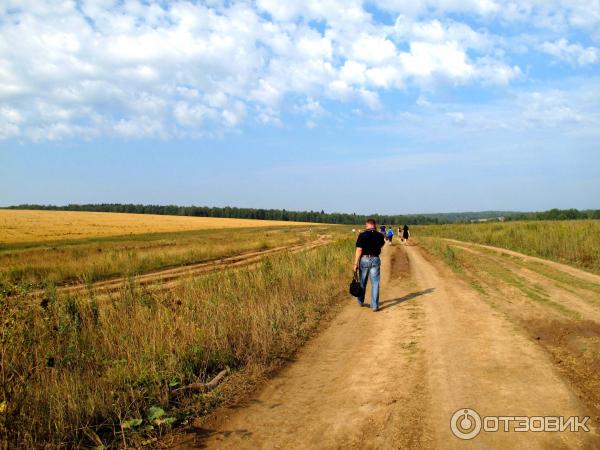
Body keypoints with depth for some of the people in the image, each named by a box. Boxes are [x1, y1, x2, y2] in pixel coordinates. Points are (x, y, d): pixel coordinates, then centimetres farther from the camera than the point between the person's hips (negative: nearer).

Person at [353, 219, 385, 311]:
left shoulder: (362, 235, -8)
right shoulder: (380, 236, 1)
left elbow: (359, 250, -13)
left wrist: (356, 263, -10)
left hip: (364, 260, -1)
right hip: (375, 260, 1)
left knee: (362, 282, 15)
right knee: (375, 283, 3)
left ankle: (361, 302, 31)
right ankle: (375, 306, 0)